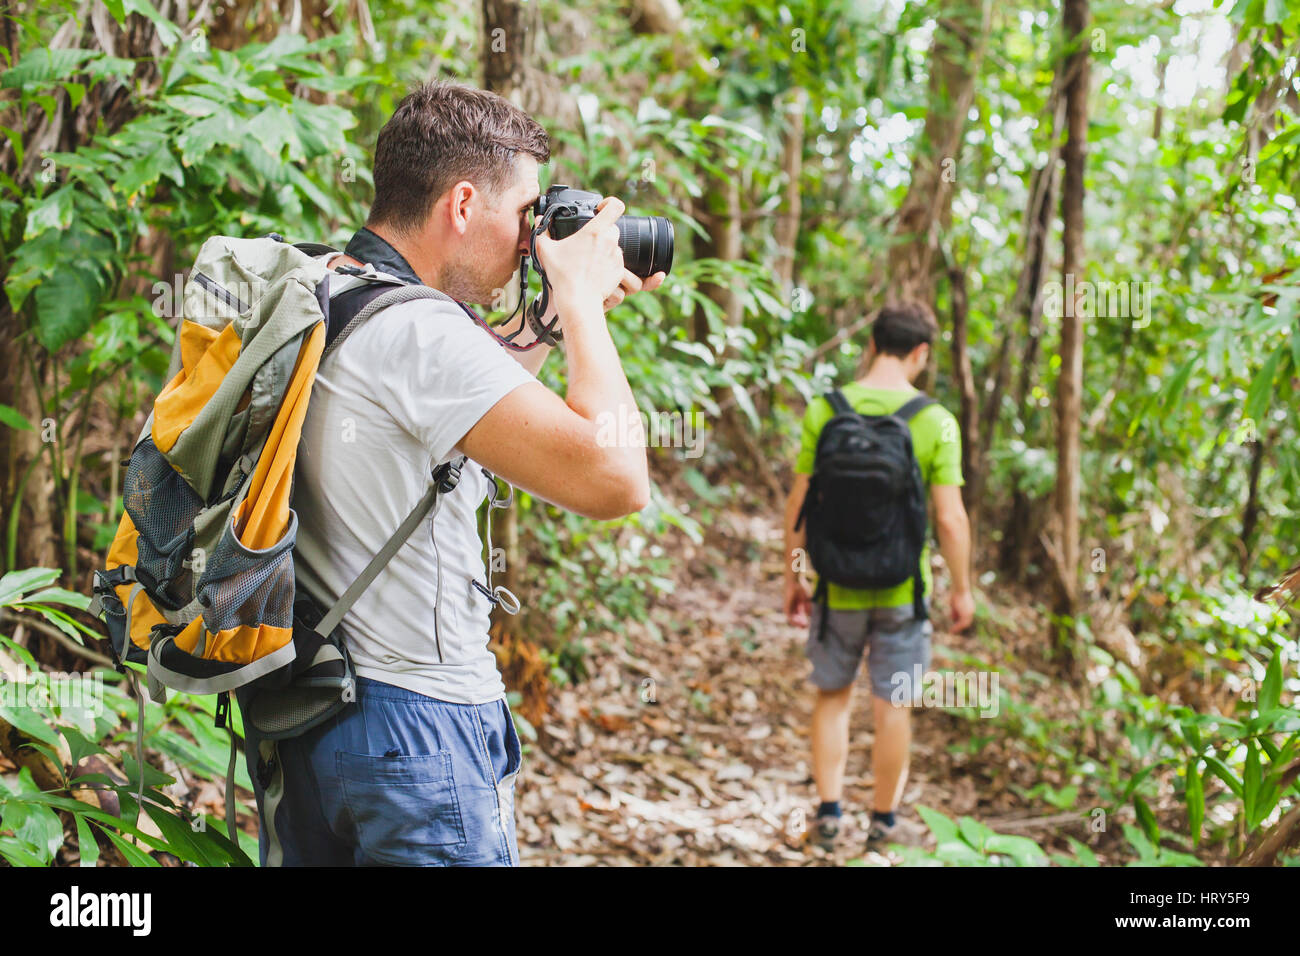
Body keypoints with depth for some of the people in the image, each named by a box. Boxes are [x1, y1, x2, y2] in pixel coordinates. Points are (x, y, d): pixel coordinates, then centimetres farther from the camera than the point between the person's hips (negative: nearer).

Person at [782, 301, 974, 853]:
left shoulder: (824, 411, -7)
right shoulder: (935, 421, -11)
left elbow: (798, 506, -4)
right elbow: (950, 520, -10)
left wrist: (792, 578, 8)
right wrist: (962, 590, 3)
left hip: (838, 586, 1)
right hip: (903, 590, -1)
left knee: (832, 696, 17)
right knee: (892, 705, 11)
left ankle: (829, 811, 16)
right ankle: (884, 819, 23)